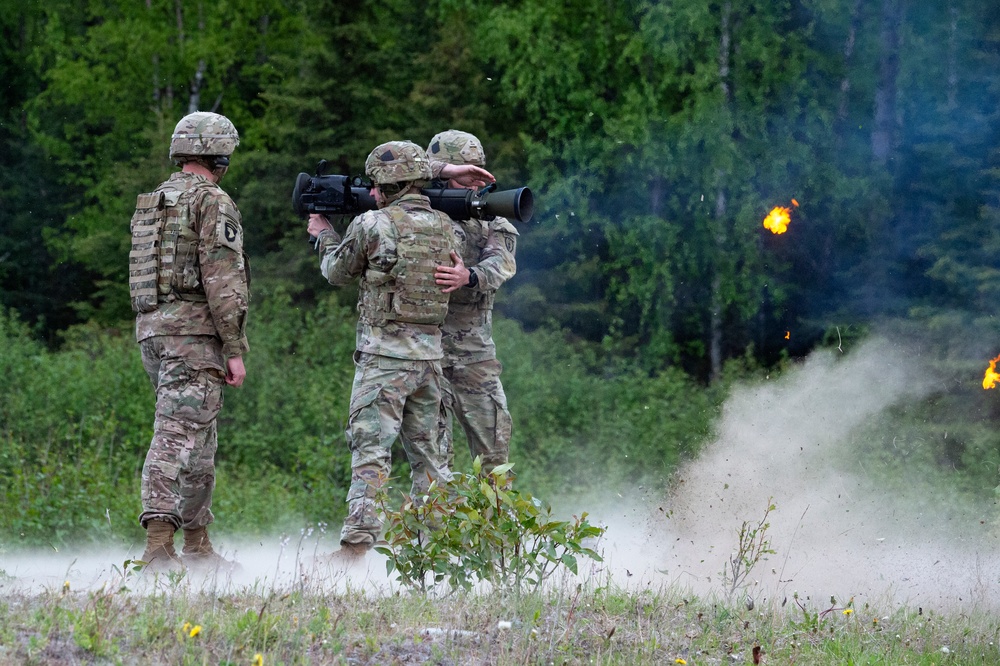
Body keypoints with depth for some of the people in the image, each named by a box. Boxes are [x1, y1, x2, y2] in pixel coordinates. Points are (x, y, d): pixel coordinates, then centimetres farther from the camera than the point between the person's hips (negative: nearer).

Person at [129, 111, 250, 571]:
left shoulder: (150, 203, 17)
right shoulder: (212, 202, -9)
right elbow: (223, 282, -15)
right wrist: (234, 349, -13)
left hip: (150, 327, 8)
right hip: (194, 330, -8)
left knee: (199, 438, 16)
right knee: (179, 435, -13)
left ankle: (197, 544, 19)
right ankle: (159, 544, -21)